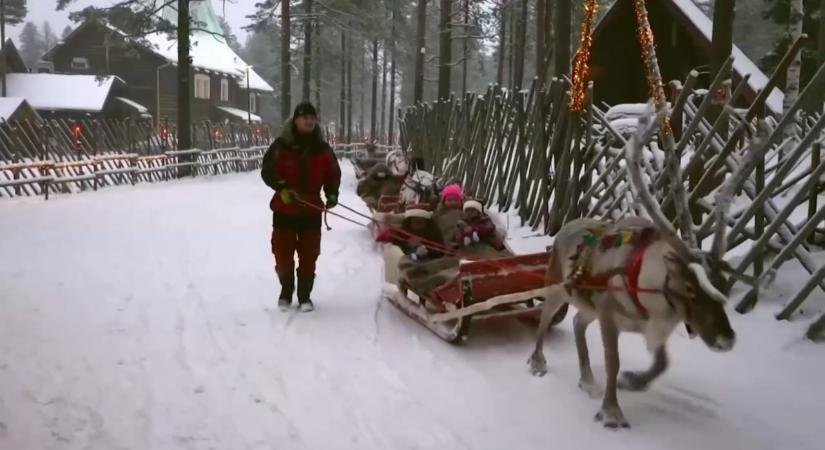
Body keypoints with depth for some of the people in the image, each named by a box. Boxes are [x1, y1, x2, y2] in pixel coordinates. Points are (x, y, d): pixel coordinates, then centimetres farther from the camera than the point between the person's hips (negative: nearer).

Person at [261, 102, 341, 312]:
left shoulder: (322, 149, 4)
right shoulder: (281, 146, -5)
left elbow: (333, 174, 11)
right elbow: (267, 171, -6)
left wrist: (332, 194, -5)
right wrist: (281, 188, -21)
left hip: (312, 210, 2)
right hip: (284, 209, -1)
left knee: (309, 256, 5)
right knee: (283, 254, 6)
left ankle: (305, 296, 18)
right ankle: (286, 293, 26)